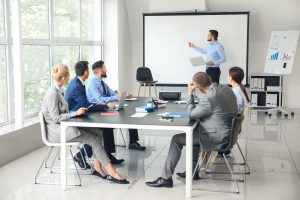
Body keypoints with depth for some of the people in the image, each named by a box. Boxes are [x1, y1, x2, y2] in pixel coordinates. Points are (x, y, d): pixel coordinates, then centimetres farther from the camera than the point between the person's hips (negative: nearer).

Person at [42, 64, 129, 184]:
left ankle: (97, 167, -5)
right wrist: (76, 113, -21)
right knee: (94, 140, -16)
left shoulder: (58, 91, 11)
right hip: (56, 131, -9)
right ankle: (112, 173, -12)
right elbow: (56, 118, -22)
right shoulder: (52, 93, -19)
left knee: (98, 133, -3)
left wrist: (77, 112, 5)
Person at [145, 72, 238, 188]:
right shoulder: (226, 89, 4)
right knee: (194, 132, 30)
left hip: (218, 137, -9)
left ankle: (166, 178, 4)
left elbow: (191, 114, -11)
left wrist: (190, 94, -5)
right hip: (228, 131, 9)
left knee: (177, 140, -2)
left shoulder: (208, 98, -24)